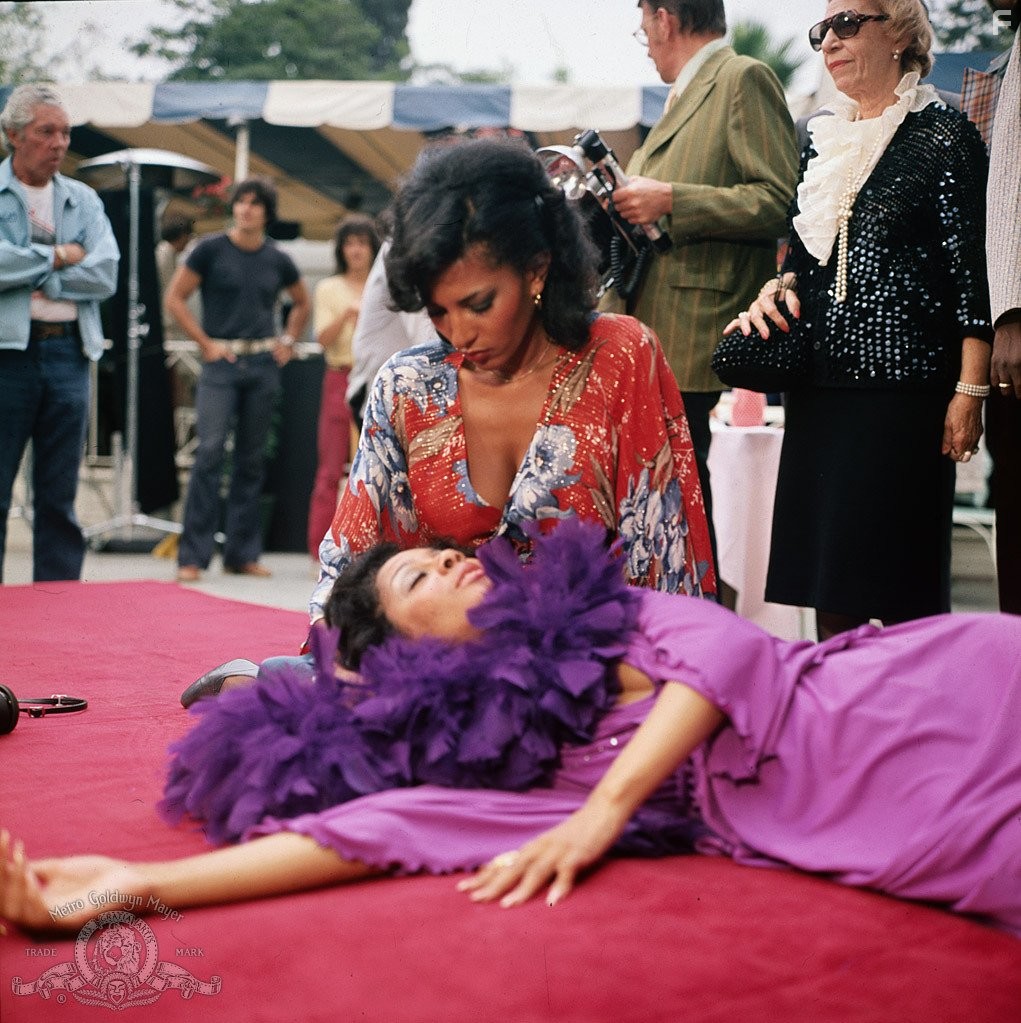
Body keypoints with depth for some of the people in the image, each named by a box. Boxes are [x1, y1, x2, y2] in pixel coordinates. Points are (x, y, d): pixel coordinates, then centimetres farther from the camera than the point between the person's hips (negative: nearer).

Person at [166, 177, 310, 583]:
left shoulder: (278, 260, 9)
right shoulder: (211, 250, 0)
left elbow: (301, 302, 25)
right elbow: (175, 298, 1)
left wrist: (288, 340, 11)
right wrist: (206, 343, -6)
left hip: (263, 365, 4)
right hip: (222, 362, -3)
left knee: (251, 459, 7)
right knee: (210, 451, -14)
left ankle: (242, 553, 15)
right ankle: (192, 556, -10)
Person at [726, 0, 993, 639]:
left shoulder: (944, 135, -3)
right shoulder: (823, 142, 16)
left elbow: (972, 274, -7)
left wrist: (971, 391, -13)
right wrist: (775, 291, 2)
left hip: (905, 385, -6)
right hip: (821, 383, 6)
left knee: (900, 591, -5)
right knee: (824, 570, 7)